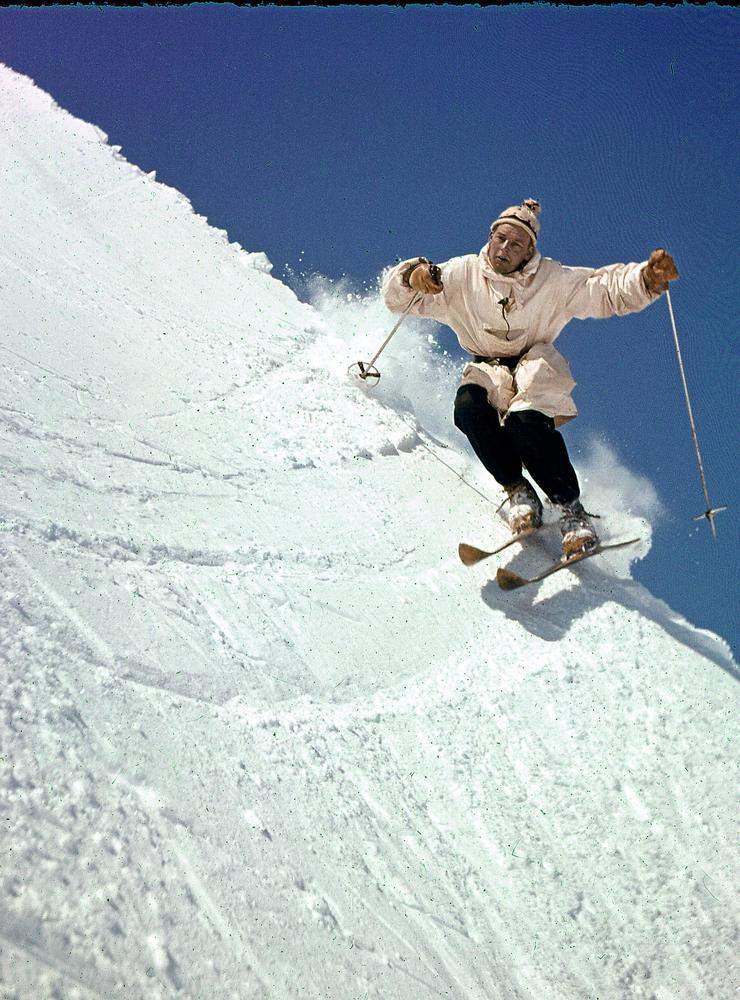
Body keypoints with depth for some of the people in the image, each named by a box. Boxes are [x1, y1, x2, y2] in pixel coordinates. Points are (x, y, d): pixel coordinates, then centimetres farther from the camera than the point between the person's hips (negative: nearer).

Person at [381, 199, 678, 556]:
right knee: (468, 408, -34)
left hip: (535, 366, -2)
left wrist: (647, 277, -32)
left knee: (526, 420, -35)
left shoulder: (552, 280, -8)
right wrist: (413, 276, -30)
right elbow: (396, 296, -6)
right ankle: (517, 490, -16)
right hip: (487, 370, 2)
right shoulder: (462, 275, -6)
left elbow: (608, 288, -11)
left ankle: (571, 510, -21)